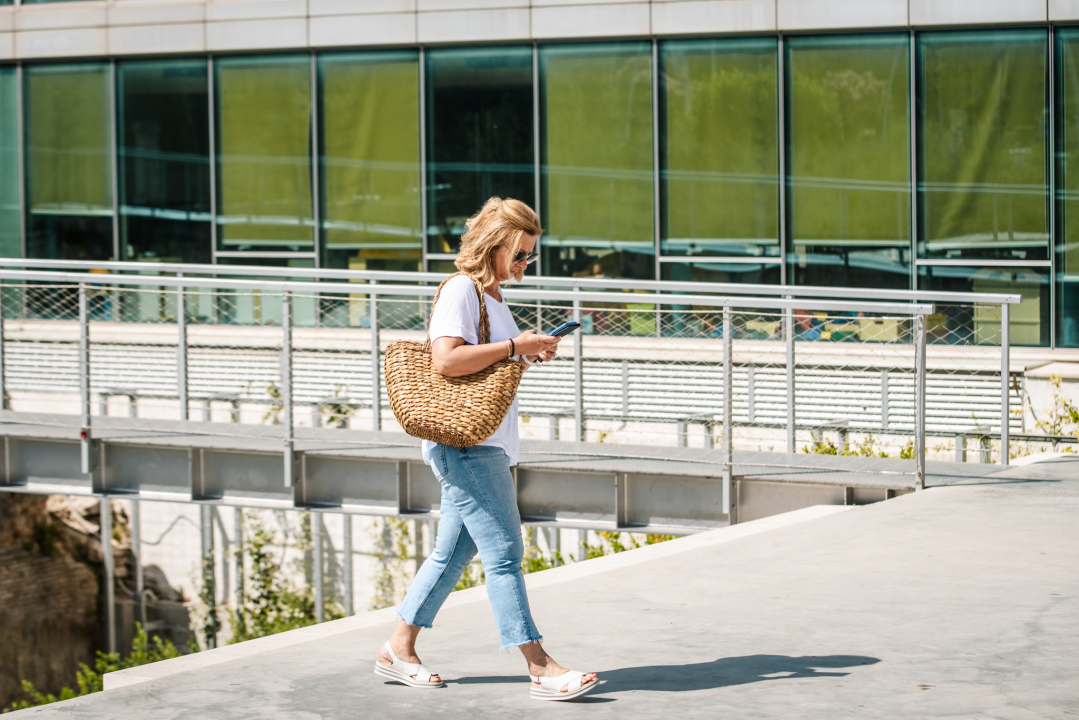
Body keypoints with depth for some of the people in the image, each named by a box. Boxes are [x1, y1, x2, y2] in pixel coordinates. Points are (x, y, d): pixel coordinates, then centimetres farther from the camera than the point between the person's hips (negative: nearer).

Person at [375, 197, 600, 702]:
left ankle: (399, 649, 22)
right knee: (504, 552, -10)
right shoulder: (461, 289, -13)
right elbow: (446, 360, -25)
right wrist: (515, 346, -21)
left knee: (455, 551, 13)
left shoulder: (492, 295, 18)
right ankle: (540, 668, -11)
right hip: (464, 440, -10)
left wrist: (528, 354, 9)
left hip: (486, 443, 10)